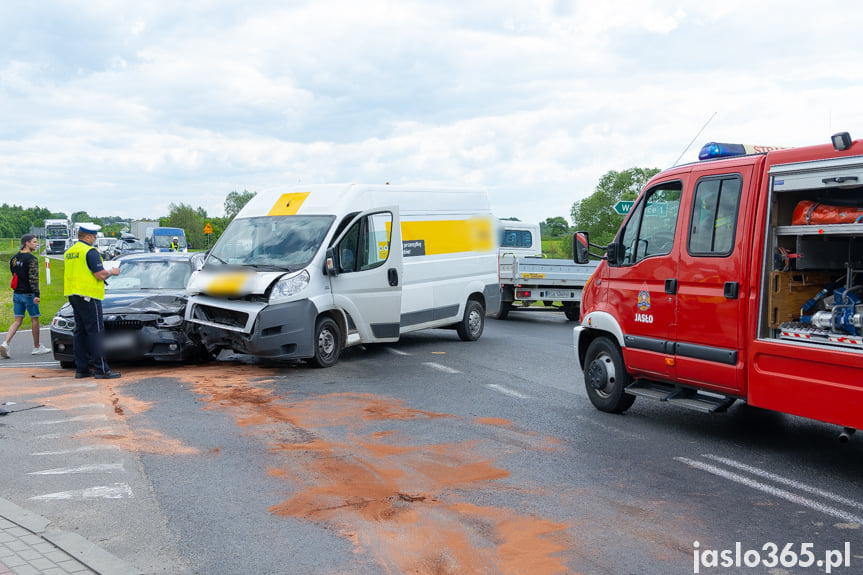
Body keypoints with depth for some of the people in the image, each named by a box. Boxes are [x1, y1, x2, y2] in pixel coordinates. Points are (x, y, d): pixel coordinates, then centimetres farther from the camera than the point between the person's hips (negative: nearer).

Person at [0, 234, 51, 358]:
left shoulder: (15, 258, 11)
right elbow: (33, 278, -20)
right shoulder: (32, 259, -13)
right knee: (34, 320, 6)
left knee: (18, 321, 7)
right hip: (28, 294, -7)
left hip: (17, 293, 7)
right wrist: (36, 294, -22)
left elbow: (13, 273, 18)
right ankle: (37, 347, 15)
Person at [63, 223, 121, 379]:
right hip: (88, 296, -9)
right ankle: (101, 369, -7)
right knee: (95, 331, -7)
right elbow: (100, 275, -18)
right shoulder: (90, 252, -13)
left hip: (73, 296, 9)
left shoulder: (69, 252, 16)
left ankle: (81, 368, 14)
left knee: (80, 331, 12)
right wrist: (112, 272, 2)